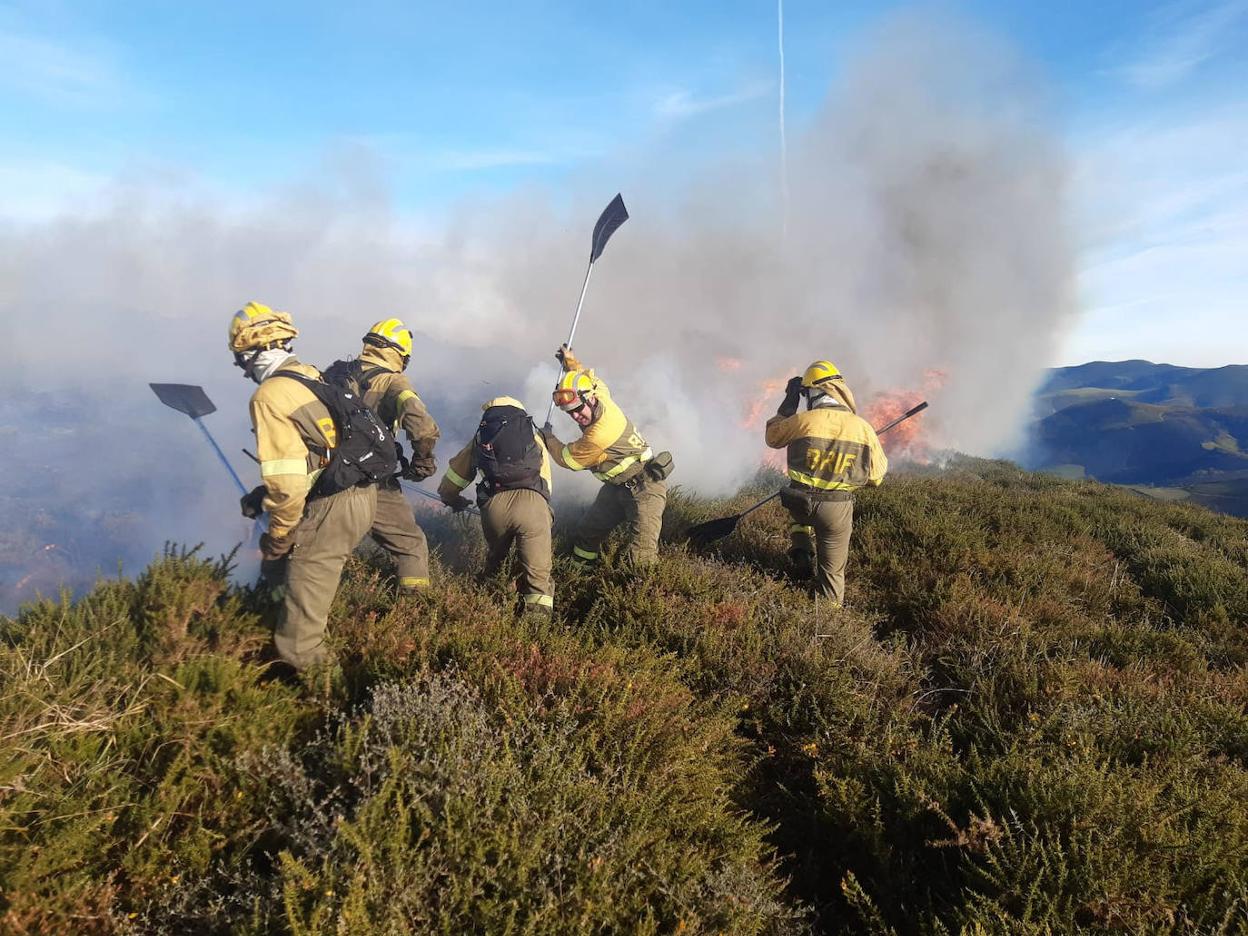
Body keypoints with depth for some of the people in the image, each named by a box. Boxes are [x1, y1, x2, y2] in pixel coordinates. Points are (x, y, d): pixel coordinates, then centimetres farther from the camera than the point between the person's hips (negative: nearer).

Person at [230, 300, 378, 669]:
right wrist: (262, 494, 25)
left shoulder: (269, 396, -14)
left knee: (301, 622, 3)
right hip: (362, 496, 9)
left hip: (330, 510, -9)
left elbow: (287, 483, -18)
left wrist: (277, 538, -4)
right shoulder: (312, 375, 12)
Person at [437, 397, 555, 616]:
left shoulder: (481, 436, 29)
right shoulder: (533, 436, 29)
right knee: (537, 574, -1)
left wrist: (452, 499, 57)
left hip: (494, 504, 1)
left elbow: (453, 478, 37)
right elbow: (546, 483, 32)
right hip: (532, 503, -1)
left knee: (494, 557, 28)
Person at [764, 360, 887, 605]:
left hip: (800, 505, 0)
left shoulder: (802, 421, -12)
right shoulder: (863, 428, -8)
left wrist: (789, 401, 15)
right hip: (837, 510, 0)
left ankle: (802, 551, 16)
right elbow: (877, 476, 2)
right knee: (832, 569, 18)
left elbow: (772, 436, 9)